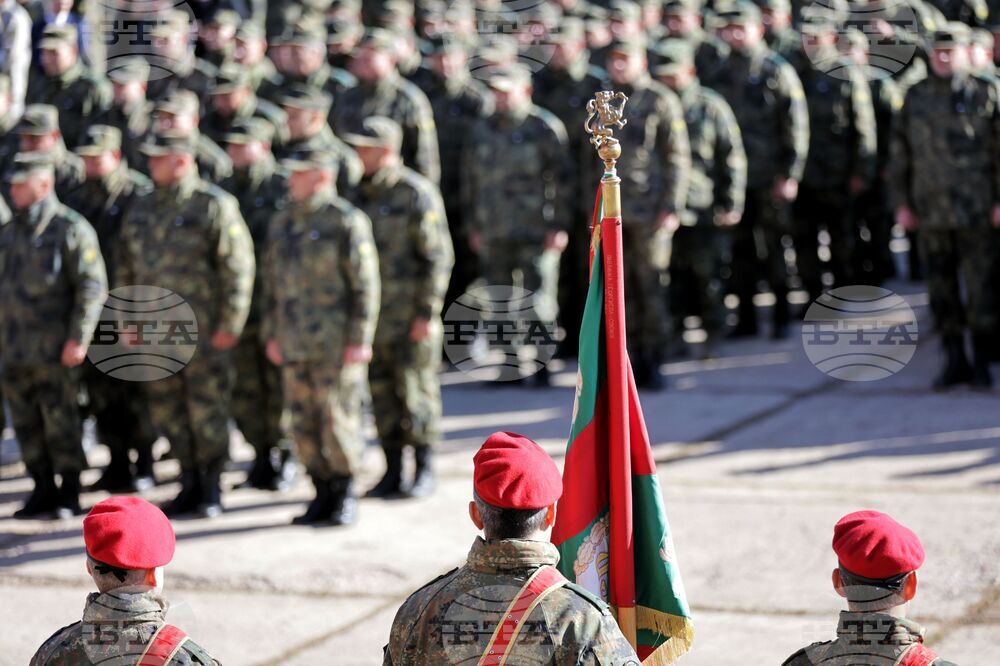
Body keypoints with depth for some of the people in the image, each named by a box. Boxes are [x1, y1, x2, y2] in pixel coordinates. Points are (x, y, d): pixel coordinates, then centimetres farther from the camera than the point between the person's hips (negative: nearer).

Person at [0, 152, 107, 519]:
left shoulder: (71, 229, -6)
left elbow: (92, 286, -11)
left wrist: (79, 338, -15)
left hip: (54, 350, -6)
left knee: (60, 422, -3)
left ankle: (69, 495, 6)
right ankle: (43, 491, 18)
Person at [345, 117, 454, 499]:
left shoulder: (418, 194, -10)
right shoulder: (361, 195, 12)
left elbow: (438, 256, -12)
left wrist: (428, 313, -16)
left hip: (412, 319, -7)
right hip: (373, 318, 7)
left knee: (416, 394, -2)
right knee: (382, 396, 8)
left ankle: (423, 472, 7)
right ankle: (393, 471, 15)